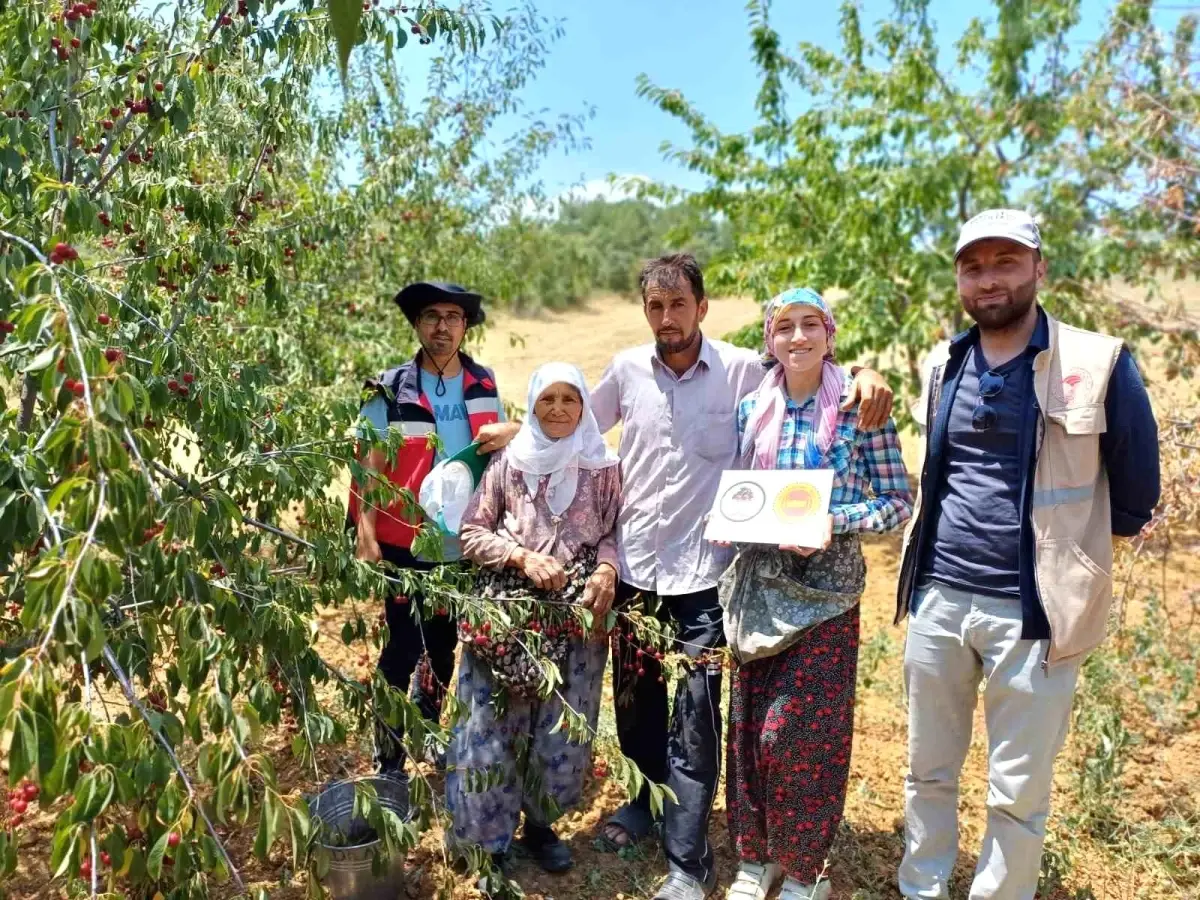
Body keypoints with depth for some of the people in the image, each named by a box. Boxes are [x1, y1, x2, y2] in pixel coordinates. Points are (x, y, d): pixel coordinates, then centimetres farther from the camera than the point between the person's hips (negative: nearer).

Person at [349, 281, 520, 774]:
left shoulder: (483, 385, 5)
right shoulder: (390, 389, -7)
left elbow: (502, 441, 14)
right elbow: (371, 466, -10)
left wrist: (511, 430, -10)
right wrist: (366, 535, -21)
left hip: (465, 545, 4)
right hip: (405, 545, -4)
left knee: (443, 647, 20)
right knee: (403, 650, 4)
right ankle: (390, 758, 21)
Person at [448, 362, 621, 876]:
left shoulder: (602, 467, 2)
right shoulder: (508, 462, 0)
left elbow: (614, 531, 6)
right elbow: (471, 534, 1)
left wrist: (606, 570, -13)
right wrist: (522, 556, -13)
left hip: (576, 618, 1)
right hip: (507, 614, -1)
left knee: (564, 730, 9)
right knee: (493, 726, 3)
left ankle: (538, 824, 33)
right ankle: (489, 840, 24)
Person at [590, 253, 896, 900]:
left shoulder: (743, 369, -8)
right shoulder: (626, 370, 2)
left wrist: (868, 377, -20)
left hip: (701, 576, -4)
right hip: (632, 567, 4)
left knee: (694, 719, 2)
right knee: (635, 700, 19)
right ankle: (648, 799, 46)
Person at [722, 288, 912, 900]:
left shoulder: (859, 407, -7)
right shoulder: (752, 409, 5)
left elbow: (898, 501, -6)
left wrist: (834, 523, -21)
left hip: (826, 588, -4)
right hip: (760, 584, 4)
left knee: (802, 732, 0)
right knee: (749, 725, 10)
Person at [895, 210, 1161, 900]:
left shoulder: (1099, 364, -9)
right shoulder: (943, 366, 5)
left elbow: (1137, 495, 1)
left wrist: (1060, 541, 8)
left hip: (1030, 609, -4)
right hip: (938, 599, 4)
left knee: (1018, 795, 10)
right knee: (927, 773, 18)